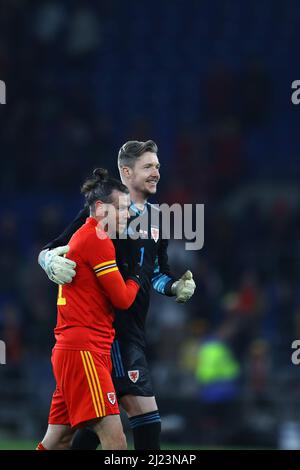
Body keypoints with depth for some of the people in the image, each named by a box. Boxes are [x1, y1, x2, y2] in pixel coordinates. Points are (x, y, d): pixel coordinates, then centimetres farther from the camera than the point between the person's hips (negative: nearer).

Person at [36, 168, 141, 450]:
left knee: (57, 442, 12)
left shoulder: (82, 236, 18)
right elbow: (122, 299, -9)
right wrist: (135, 277, 10)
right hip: (84, 351, -10)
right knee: (115, 441, -17)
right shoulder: (96, 239, -10)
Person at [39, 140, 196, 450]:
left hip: (134, 327, 9)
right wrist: (53, 262, -28)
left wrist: (176, 287, 6)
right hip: (111, 325, -9)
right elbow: (48, 252, -5)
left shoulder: (156, 218, 16)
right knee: (144, 408, -14)